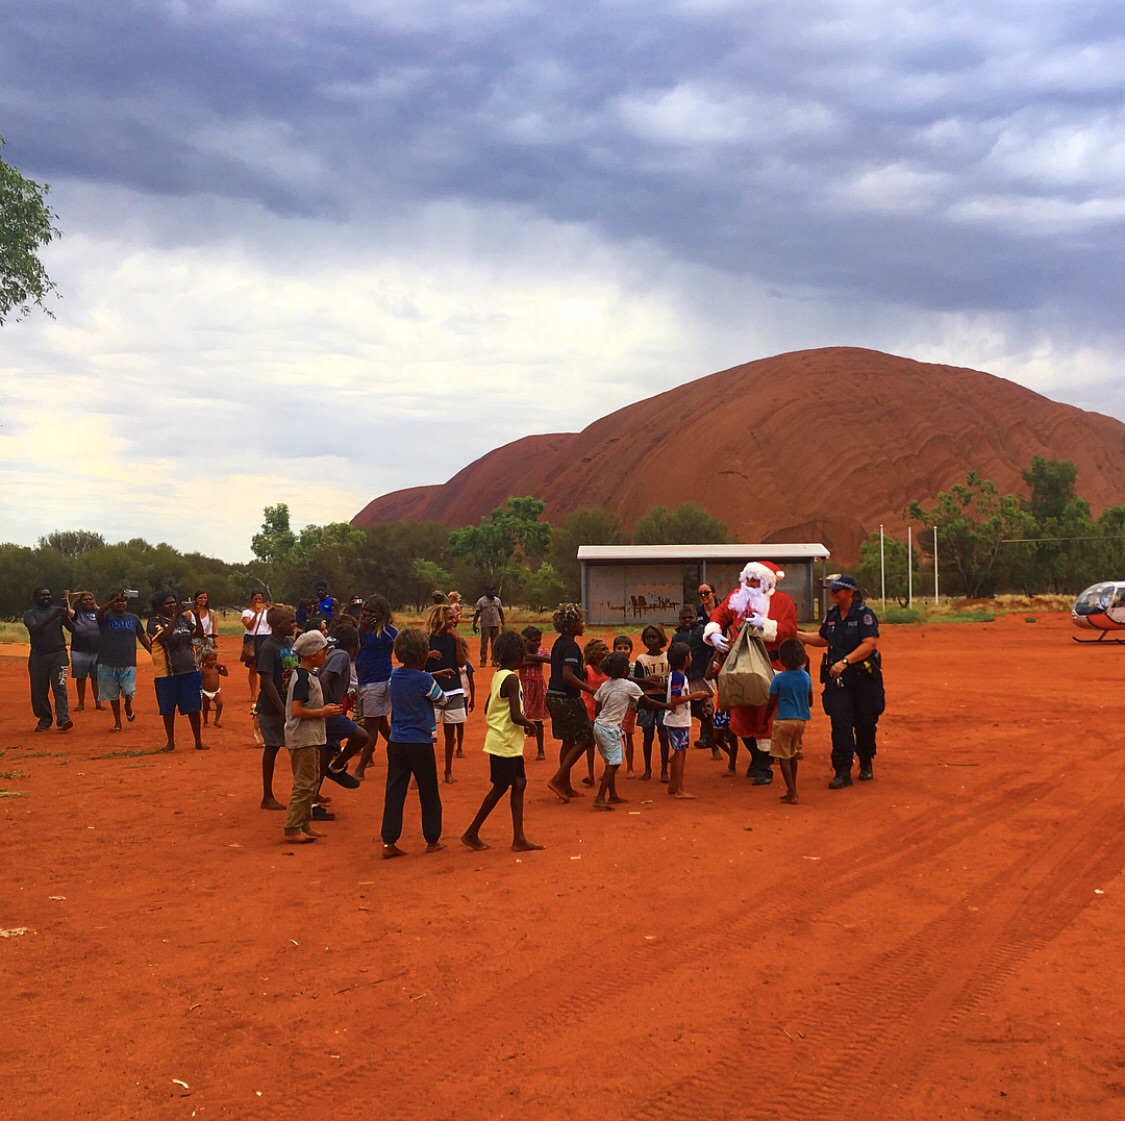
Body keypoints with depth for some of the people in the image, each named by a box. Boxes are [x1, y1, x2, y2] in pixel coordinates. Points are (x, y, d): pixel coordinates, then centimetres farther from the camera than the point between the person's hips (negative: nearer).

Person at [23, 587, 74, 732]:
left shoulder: (58, 610, 11)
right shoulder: (29, 614, 5)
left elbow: (72, 628, 3)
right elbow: (34, 628, -15)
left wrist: (66, 617, -18)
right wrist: (52, 617, -26)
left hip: (58, 654, 0)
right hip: (38, 656, 0)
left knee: (60, 687, -9)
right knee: (39, 690, 3)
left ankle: (63, 719, -17)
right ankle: (44, 721, 12)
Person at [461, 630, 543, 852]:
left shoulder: (498, 676, 9)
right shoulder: (512, 678, -19)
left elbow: (487, 708, 17)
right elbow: (516, 717, -25)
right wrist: (529, 724, -5)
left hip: (510, 744, 9)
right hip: (505, 743, -9)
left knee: (519, 784, 9)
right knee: (500, 788, 2)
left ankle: (519, 839, 11)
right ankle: (472, 833, 12)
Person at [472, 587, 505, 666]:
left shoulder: (497, 600, 10)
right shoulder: (481, 601, -3)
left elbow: (500, 612, 16)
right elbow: (477, 613, -4)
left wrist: (503, 623, 14)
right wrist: (474, 625, -7)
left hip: (495, 625, 4)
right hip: (485, 626, -4)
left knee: (495, 644, 5)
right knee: (484, 644, -2)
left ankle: (494, 661, 11)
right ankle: (483, 661, 1)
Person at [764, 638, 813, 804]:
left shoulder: (778, 679, -12)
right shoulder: (806, 677, 1)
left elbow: (772, 704, -6)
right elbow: (810, 702, 9)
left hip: (784, 720, -6)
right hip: (801, 720, 6)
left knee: (783, 757, 1)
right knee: (792, 755, 21)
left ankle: (792, 795, -4)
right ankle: (792, 790, 29)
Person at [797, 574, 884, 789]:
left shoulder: (864, 614, -10)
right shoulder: (832, 614, 10)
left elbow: (870, 644, -20)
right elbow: (823, 639, 24)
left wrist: (845, 661, -26)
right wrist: (797, 635, 16)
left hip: (864, 677, -4)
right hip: (837, 680, 4)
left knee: (865, 723, 7)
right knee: (840, 724, -6)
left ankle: (866, 765, 28)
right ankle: (843, 772, -5)